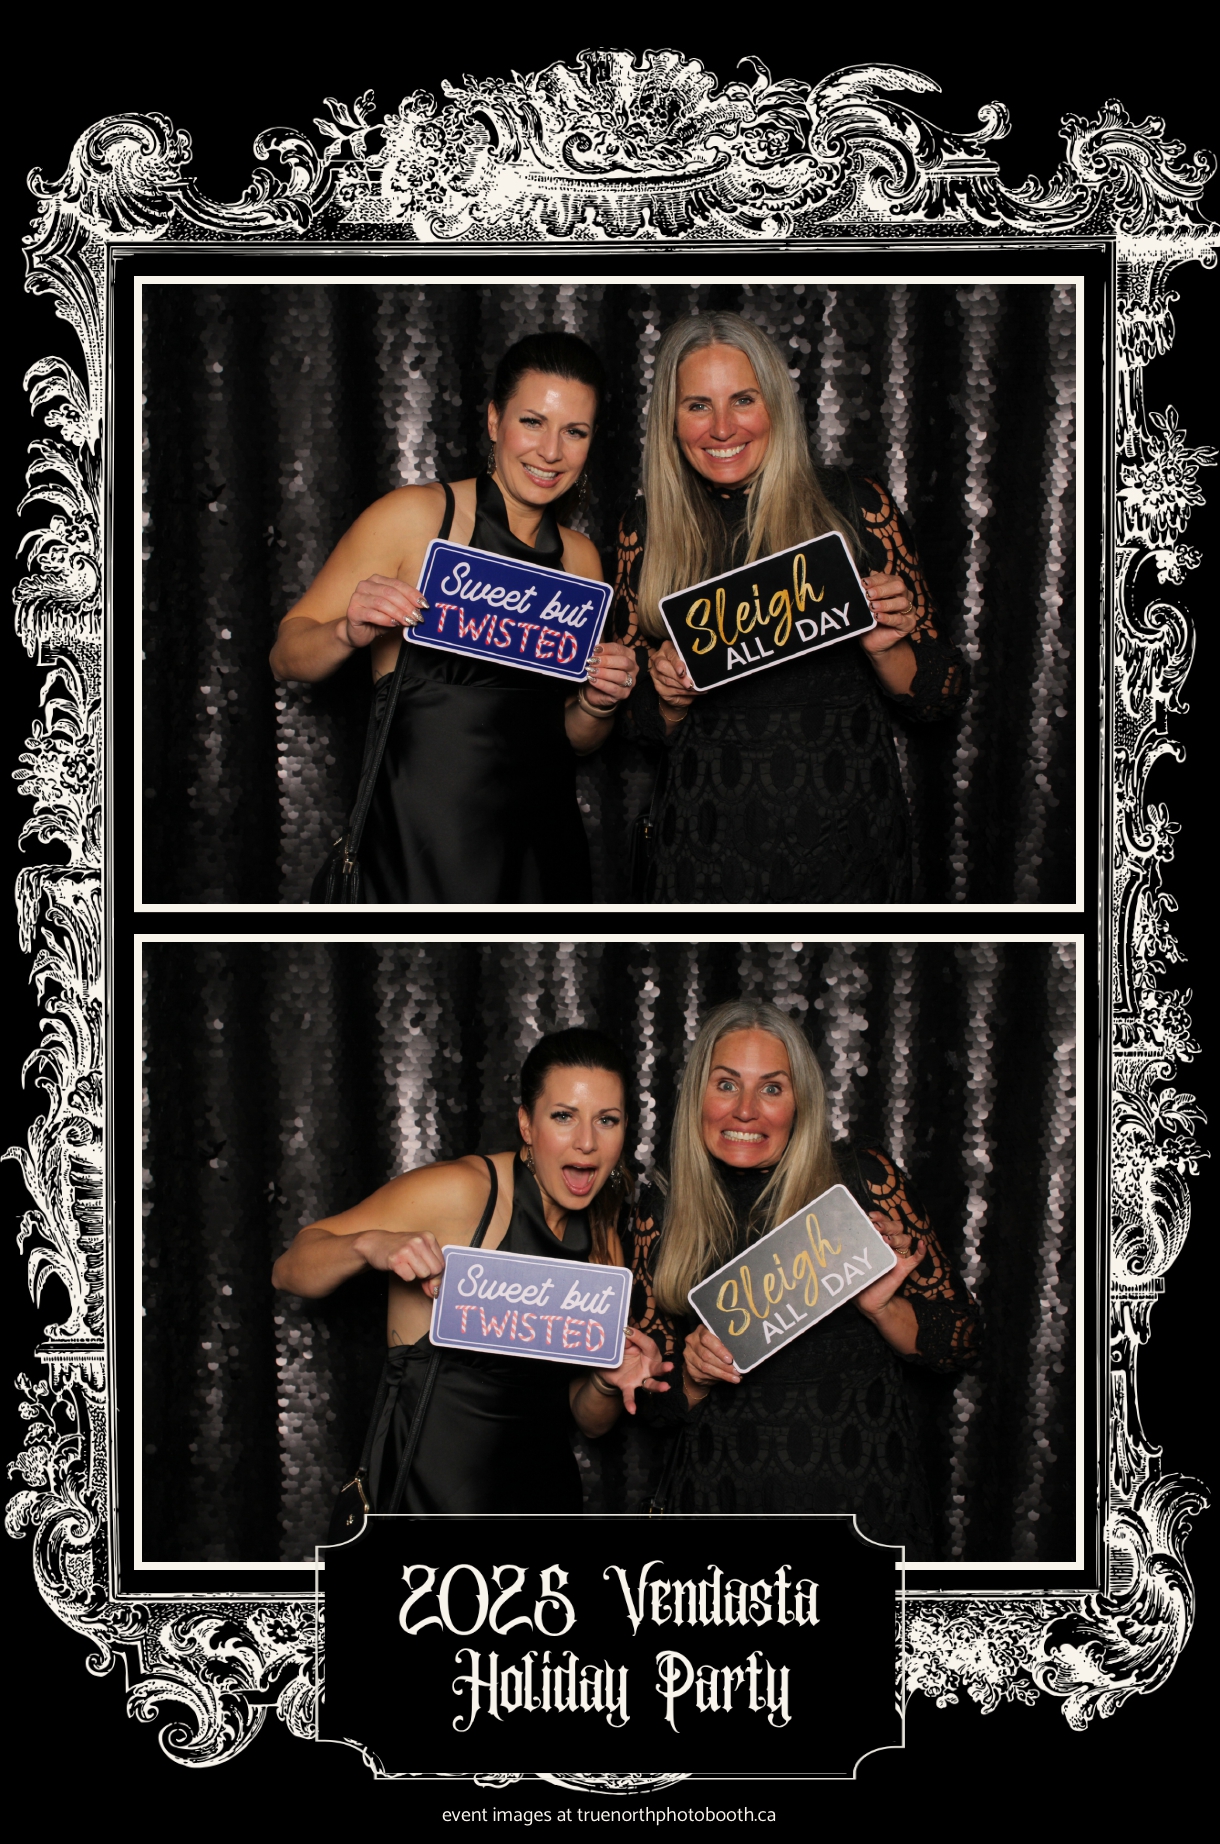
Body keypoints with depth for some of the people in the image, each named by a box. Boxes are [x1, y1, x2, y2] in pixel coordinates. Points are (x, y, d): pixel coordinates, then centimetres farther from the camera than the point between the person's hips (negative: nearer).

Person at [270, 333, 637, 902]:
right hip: (420, 850, -5)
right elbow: (286, 656, -5)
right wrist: (351, 634, -25)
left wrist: (597, 706, -4)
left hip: (544, 849, 5)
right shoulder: (413, 516, -6)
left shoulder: (580, 558, 11)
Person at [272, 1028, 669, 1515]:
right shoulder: (458, 1192, -15)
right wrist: (369, 1246, -32)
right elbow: (289, 1270, -12)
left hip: (547, 1488, 6)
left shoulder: (603, 1243, 4)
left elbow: (589, 1421, 10)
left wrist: (610, 1383, -13)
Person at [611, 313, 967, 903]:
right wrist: (672, 698, -11)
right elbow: (645, 728, 11)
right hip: (708, 845, 1)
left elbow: (941, 693, 1)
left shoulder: (854, 503, -4)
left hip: (845, 835, -1)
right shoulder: (646, 528, 2)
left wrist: (884, 649, -19)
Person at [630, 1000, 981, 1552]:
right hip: (722, 1498, 2)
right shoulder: (661, 1214, 2)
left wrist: (881, 1307, -18)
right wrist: (695, 1376, -12)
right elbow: (655, 1401, 9)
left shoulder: (863, 1179, -4)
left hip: (861, 1494, -1)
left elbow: (962, 1343, 0)